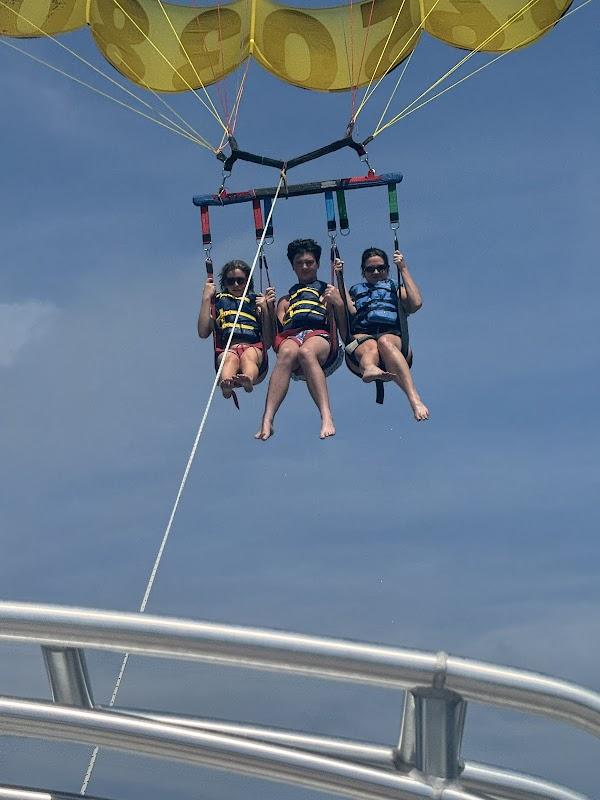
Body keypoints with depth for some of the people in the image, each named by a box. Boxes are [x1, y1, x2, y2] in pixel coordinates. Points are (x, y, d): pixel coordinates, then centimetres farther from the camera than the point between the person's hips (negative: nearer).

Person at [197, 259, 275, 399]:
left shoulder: (257, 302, 26)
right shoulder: (218, 301, 27)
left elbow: (268, 343, 16)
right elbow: (203, 333, 10)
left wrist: (267, 308, 7)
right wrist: (206, 298, 12)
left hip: (254, 348, 0)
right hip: (226, 351, 0)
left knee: (249, 356, -36)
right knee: (230, 358, -36)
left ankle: (248, 380, -69)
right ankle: (226, 384, -69)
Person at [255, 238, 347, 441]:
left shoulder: (330, 291, 31)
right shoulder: (286, 300, 37)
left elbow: (345, 329, 16)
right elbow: (277, 331, 20)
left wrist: (337, 303, 0)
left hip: (320, 335, -1)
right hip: (290, 336, 1)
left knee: (306, 352, -40)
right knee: (287, 353, -38)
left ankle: (326, 417, -54)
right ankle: (267, 421, -54)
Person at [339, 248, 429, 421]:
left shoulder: (396, 291, 34)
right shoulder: (355, 292, 36)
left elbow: (416, 303, 10)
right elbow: (350, 311, 10)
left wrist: (404, 269, 15)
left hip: (393, 339, 0)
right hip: (360, 342, 1)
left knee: (384, 342, -39)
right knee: (370, 347, -38)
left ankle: (415, 400, -60)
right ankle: (369, 368, -78)